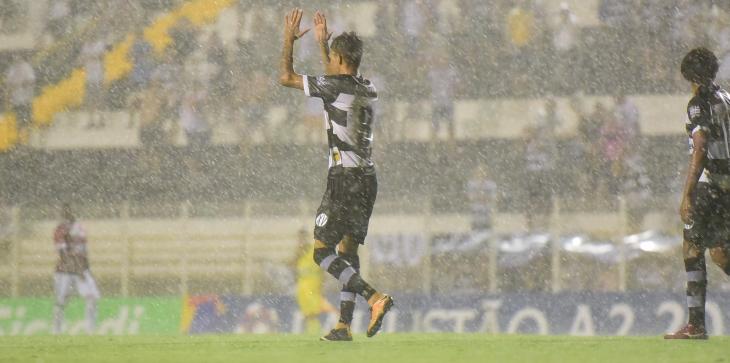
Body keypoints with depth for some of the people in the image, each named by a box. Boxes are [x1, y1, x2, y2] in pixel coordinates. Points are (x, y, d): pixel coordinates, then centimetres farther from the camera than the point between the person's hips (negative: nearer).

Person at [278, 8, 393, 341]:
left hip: (344, 179, -8)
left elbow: (286, 78, -3)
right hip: (367, 179, 8)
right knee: (348, 251, 11)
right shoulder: (368, 89, 11)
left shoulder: (335, 87, -12)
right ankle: (344, 325, 7)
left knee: (322, 252, -6)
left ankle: (374, 297, -21)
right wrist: (322, 41, 41)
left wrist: (289, 40, 9)